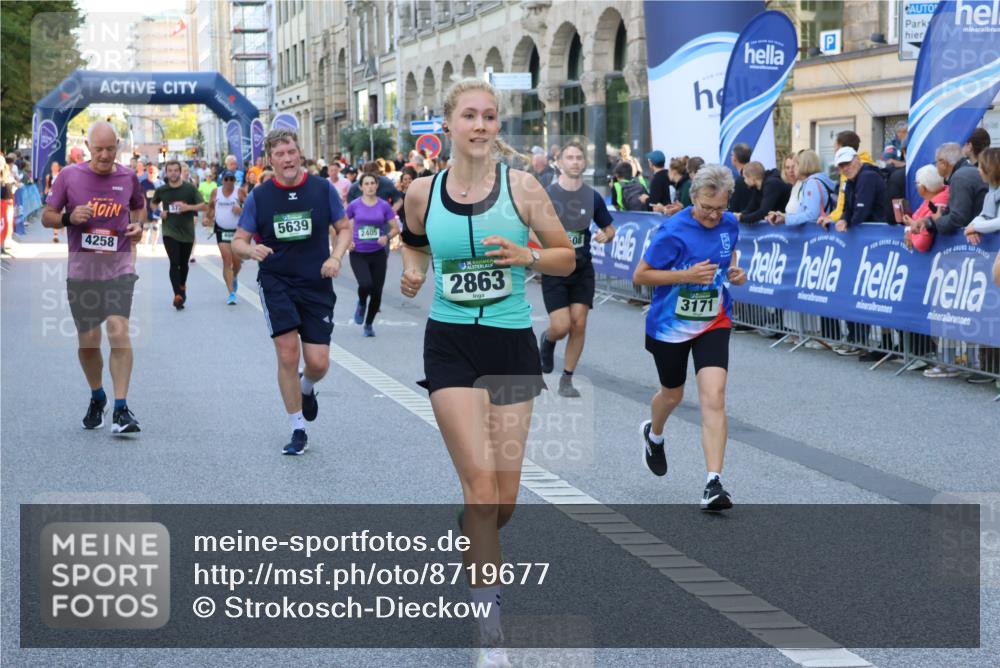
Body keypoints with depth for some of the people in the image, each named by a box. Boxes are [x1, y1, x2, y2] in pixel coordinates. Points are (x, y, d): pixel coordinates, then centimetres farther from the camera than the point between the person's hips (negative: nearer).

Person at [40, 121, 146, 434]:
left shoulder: (128, 177, 3)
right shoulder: (69, 175, -1)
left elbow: (139, 207, 23)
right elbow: (47, 216, 5)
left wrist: (138, 224, 1)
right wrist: (69, 218, -15)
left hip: (118, 268, -1)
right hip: (81, 270, 1)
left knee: (119, 331, -19)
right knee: (87, 342, 7)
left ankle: (121, 409, -14)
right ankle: (97, 397, 33)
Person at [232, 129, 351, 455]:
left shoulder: (323, 189, -1)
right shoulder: (259, 196, 0)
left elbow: (344, 228, 9)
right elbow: (238, 241, 4)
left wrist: (335, 257, -9)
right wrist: (252, 250, -19)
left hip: (316, 285, 1)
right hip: (275, 282, -1)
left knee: (318, 363, -4)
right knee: (288, 352, -12)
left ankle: (306, 388, 36)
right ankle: (298, 431, 2)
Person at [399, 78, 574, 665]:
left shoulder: (521, 186, -4)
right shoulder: (422, 192, -1)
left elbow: (567, 258, 1)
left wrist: (528, 257, -18)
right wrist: (413, 271, -2)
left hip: (513, 345, 1)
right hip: (451, 346, -1)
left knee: (505, 497, 4)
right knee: (482, 488, -12)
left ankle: (477, 555, 40)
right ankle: (490, 617, -1)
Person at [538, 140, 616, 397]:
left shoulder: (593, 197, 1)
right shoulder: (546, 195, -7)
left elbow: (610, 229, 12)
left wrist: (605, 235, -11)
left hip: (582, 270, 3)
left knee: (578, 325, -2)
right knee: (561, 327, -10)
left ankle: (567, 380, 12)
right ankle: (547, 339, 28)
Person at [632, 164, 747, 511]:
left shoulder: (730, 224, -5)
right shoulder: (673, 232, -22)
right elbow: (640, 275, -17)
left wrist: (736, 272, -4)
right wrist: (686, 275, -28)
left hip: (713, 324, 2)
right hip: (670, 326, -2)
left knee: (714, 397, -15)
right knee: (672, 395, 18)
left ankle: (713, 483, -18)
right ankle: (653, 434, 55)